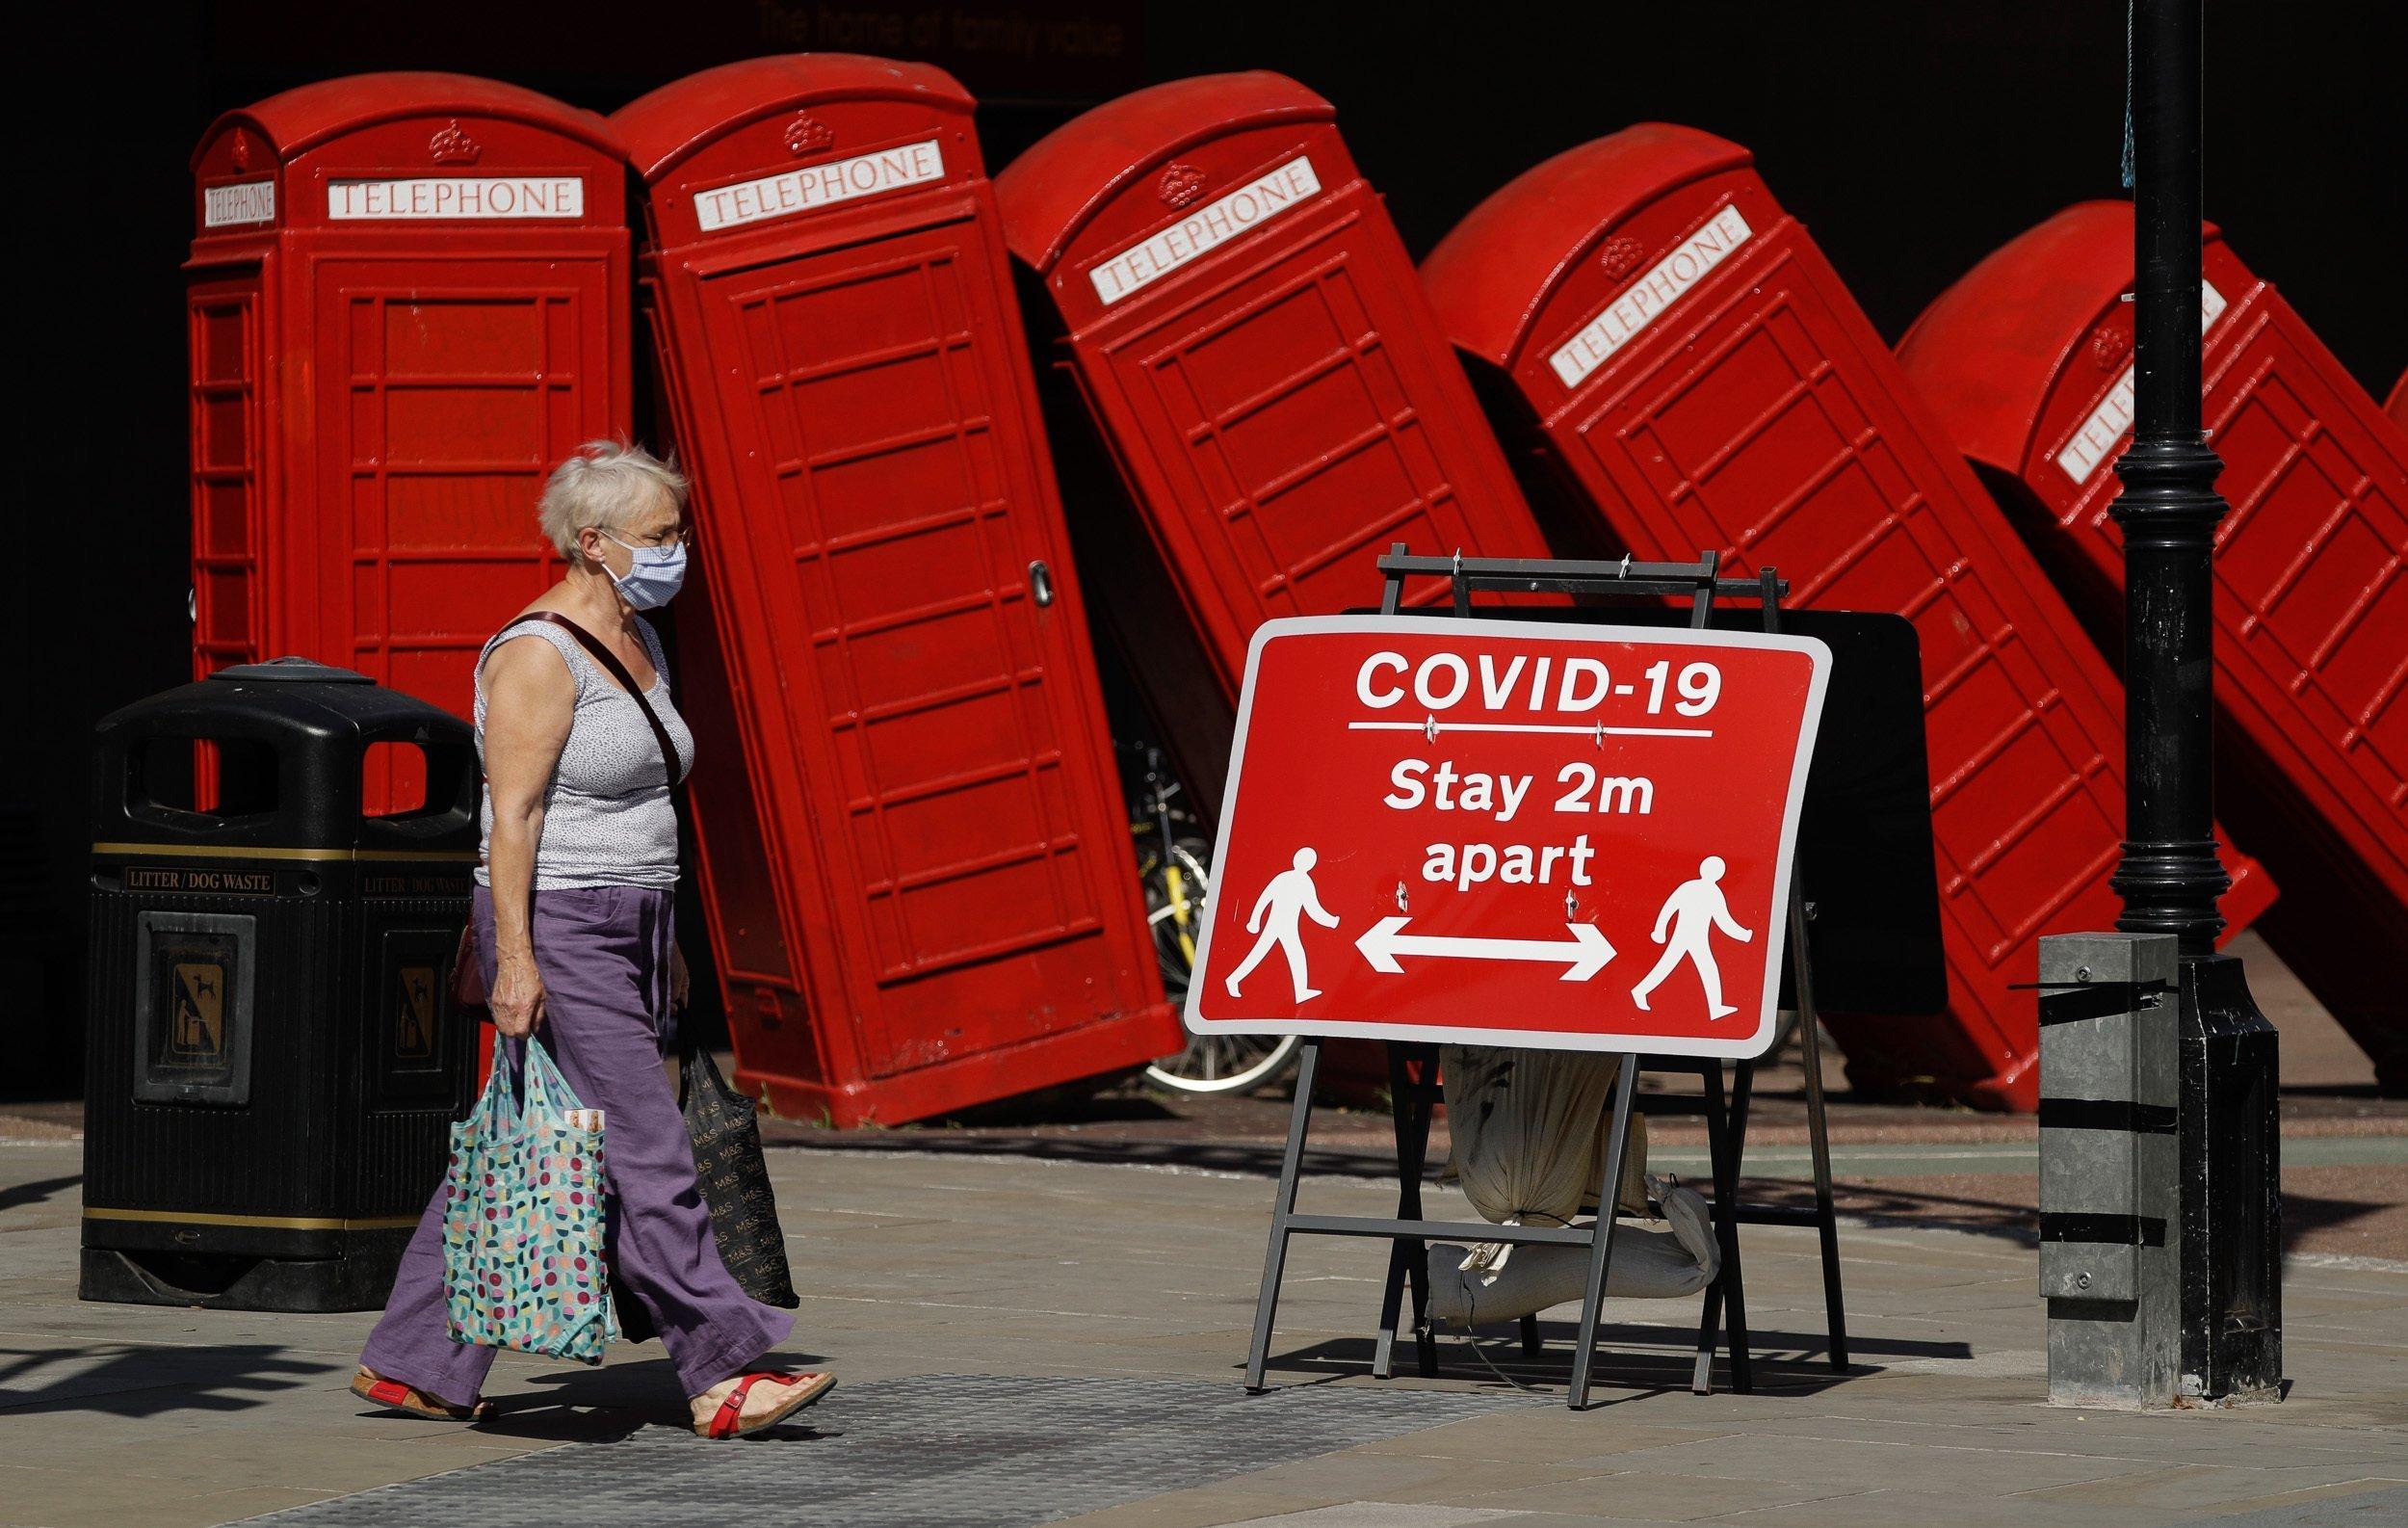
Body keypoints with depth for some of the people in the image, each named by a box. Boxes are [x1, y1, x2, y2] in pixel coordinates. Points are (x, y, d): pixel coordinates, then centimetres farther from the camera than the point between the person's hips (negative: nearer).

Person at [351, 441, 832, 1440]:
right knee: (644, 1152, -10)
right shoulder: (538, 655, -15)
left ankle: (411, 1366, 16)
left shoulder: (637, 644, 14)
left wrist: (664, 944, 21)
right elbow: (513, 813, -18)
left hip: (623, 933, 10)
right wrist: (514, 959, -22)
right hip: (554, 934, -10)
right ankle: (721, 1376, -9)